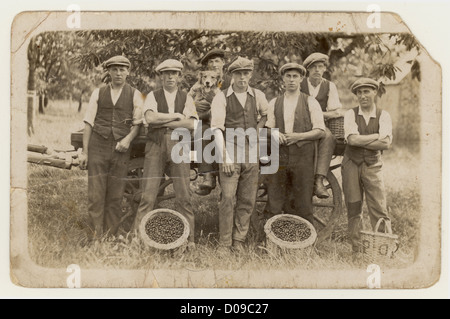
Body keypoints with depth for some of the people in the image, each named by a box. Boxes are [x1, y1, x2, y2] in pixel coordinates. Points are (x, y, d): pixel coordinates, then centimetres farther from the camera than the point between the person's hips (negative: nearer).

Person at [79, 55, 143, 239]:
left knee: (115, 196, 2)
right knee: (95, 195, -3)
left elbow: (138, 122, 6)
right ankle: (96, 236, 3)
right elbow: (88, 122, 8)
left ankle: (111, 236, 11)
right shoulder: (98, 93, 11)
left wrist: (129, 138, -13)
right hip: (97, 147, 1)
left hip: (120, 148, -1)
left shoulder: (134, 95, 9)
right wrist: (84, 151, 2)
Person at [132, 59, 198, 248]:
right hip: (156, 147, -1)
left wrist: (162, 122, -6)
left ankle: (189, 239, 8)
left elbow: (191, 124, -5)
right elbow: (150, 117, -11)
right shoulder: (153, 96, 10)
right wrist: (176, 116, -6)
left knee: (184, 196, 1)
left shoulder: (186, 99, 12)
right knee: (148, 195, -4)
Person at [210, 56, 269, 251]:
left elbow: (267, 115, 29)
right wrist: (224, 156, -14)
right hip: (230, 150, -4)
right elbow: (217, 128, -7)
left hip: (251, 151, 4)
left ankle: (239, 240, 15)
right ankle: (224, 243, 0)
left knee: (247, 199, 5)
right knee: (228, 198, -9)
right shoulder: (222, 98, -1)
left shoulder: (258, 96, 11)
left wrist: (258, 130, 13)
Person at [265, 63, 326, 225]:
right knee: (275, 205, 2)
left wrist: (299, 136, -13)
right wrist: (275, 134, -6)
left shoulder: (310, 102, 4)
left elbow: (320, 131, 0)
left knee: (304, 204, 0)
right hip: (279, 156, 3)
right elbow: (269, 127, 17)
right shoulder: (274, 103, 13)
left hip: (302, 156, -2)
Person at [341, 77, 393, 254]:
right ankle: (356, 249, 14)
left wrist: (360, 141, -13)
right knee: (353, 210, 5)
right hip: (351, 165, 0)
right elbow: (352, 139, -16)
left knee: (380, 210, -5)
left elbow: (386, 143, -13)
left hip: (372, 165, 0)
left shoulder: (383, 115, 2)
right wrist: (377, 136, -12)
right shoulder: (350, 114, 1)